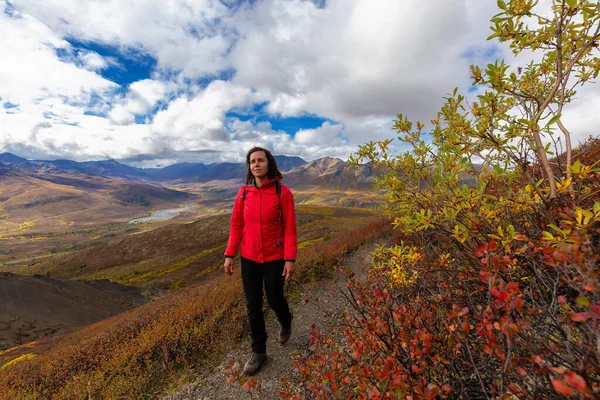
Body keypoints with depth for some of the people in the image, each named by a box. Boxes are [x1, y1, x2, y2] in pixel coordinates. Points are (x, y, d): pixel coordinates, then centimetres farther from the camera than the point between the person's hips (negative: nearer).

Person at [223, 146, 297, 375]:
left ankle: (286, 321, 53)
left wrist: (290, 259, -14)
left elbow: (289, 228, -12)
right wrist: (229, 255, 1)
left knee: (274, 299, 15)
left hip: (274, 257, -3)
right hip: (249, 258, 3)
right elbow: (236, 225, 2)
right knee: (253, 305, 13)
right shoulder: (244, 193, -3)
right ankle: (258, 352, 37)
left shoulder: (282, 192, -13)